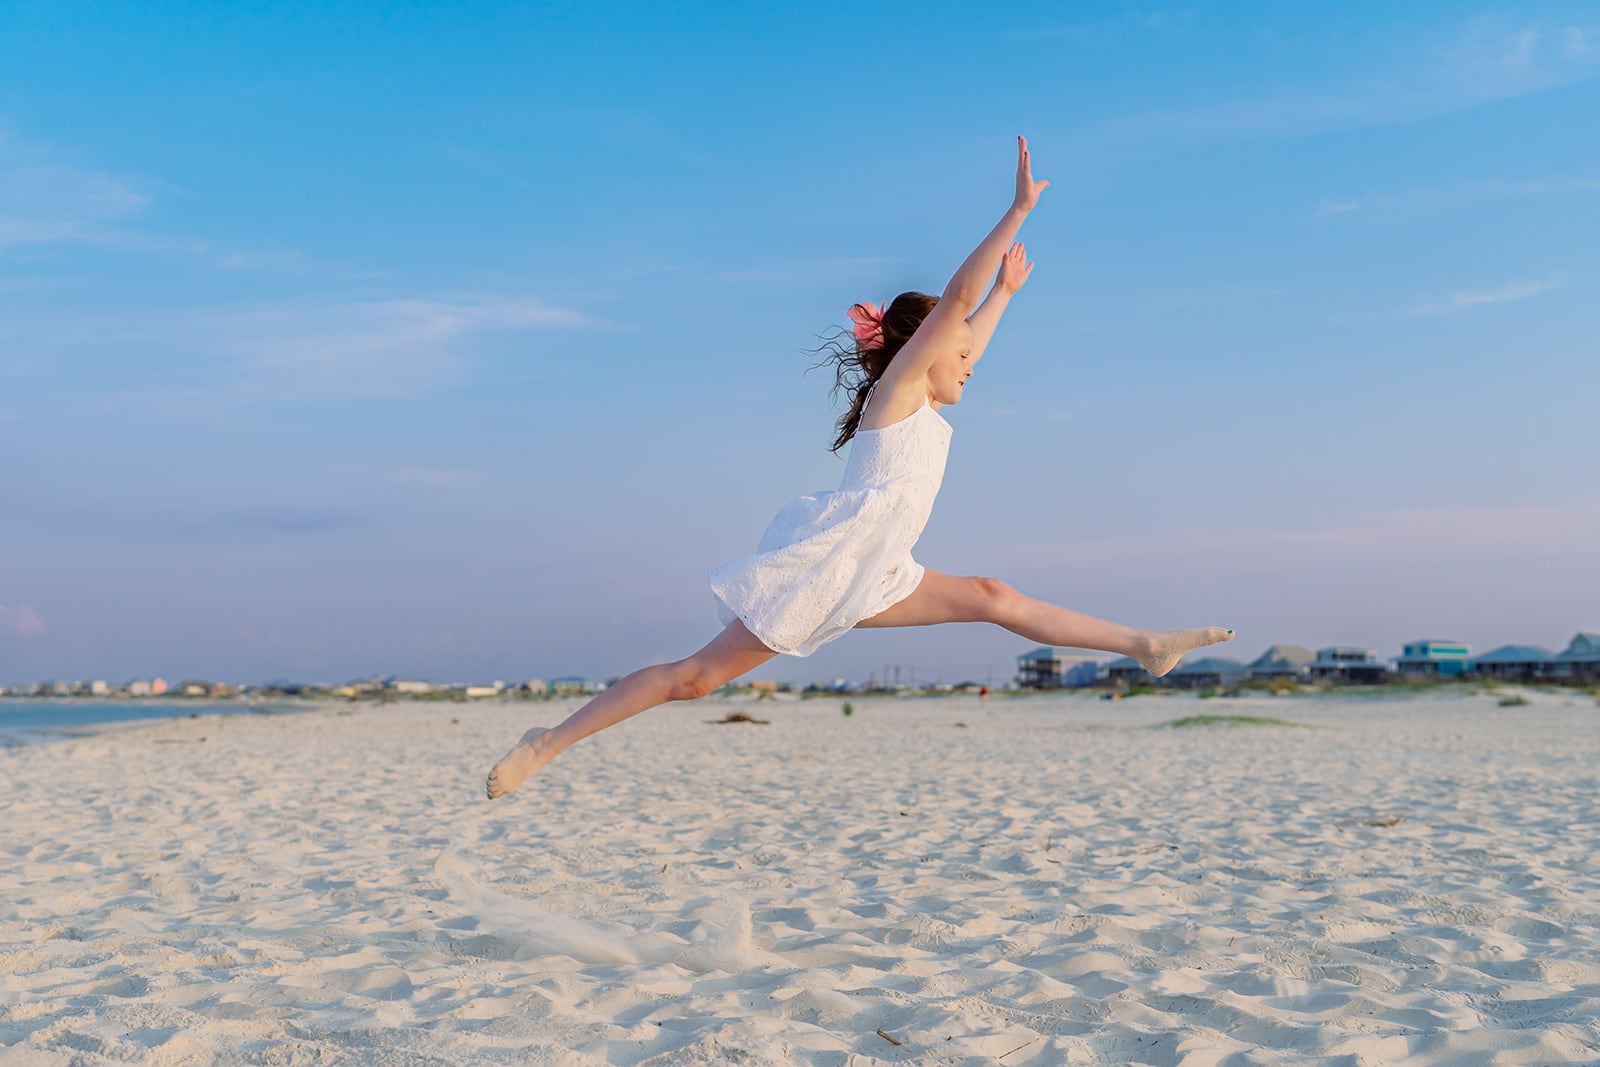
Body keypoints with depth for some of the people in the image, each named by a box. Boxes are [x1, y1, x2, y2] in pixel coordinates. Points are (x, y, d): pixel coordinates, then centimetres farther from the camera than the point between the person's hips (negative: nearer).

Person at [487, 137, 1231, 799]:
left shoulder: (922, 405, 20)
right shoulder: (894, 390, -4)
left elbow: (962, 350, 40)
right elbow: (954, 302, -14)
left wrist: (1006, 291, 45)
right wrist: (1018, 212, -16)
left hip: (869, 580, 9)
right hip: (826, 566, -9)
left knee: (990, 598, 6)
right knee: (698, 676, -9)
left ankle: (1146, 646, 12)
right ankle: (548, 744, -4)